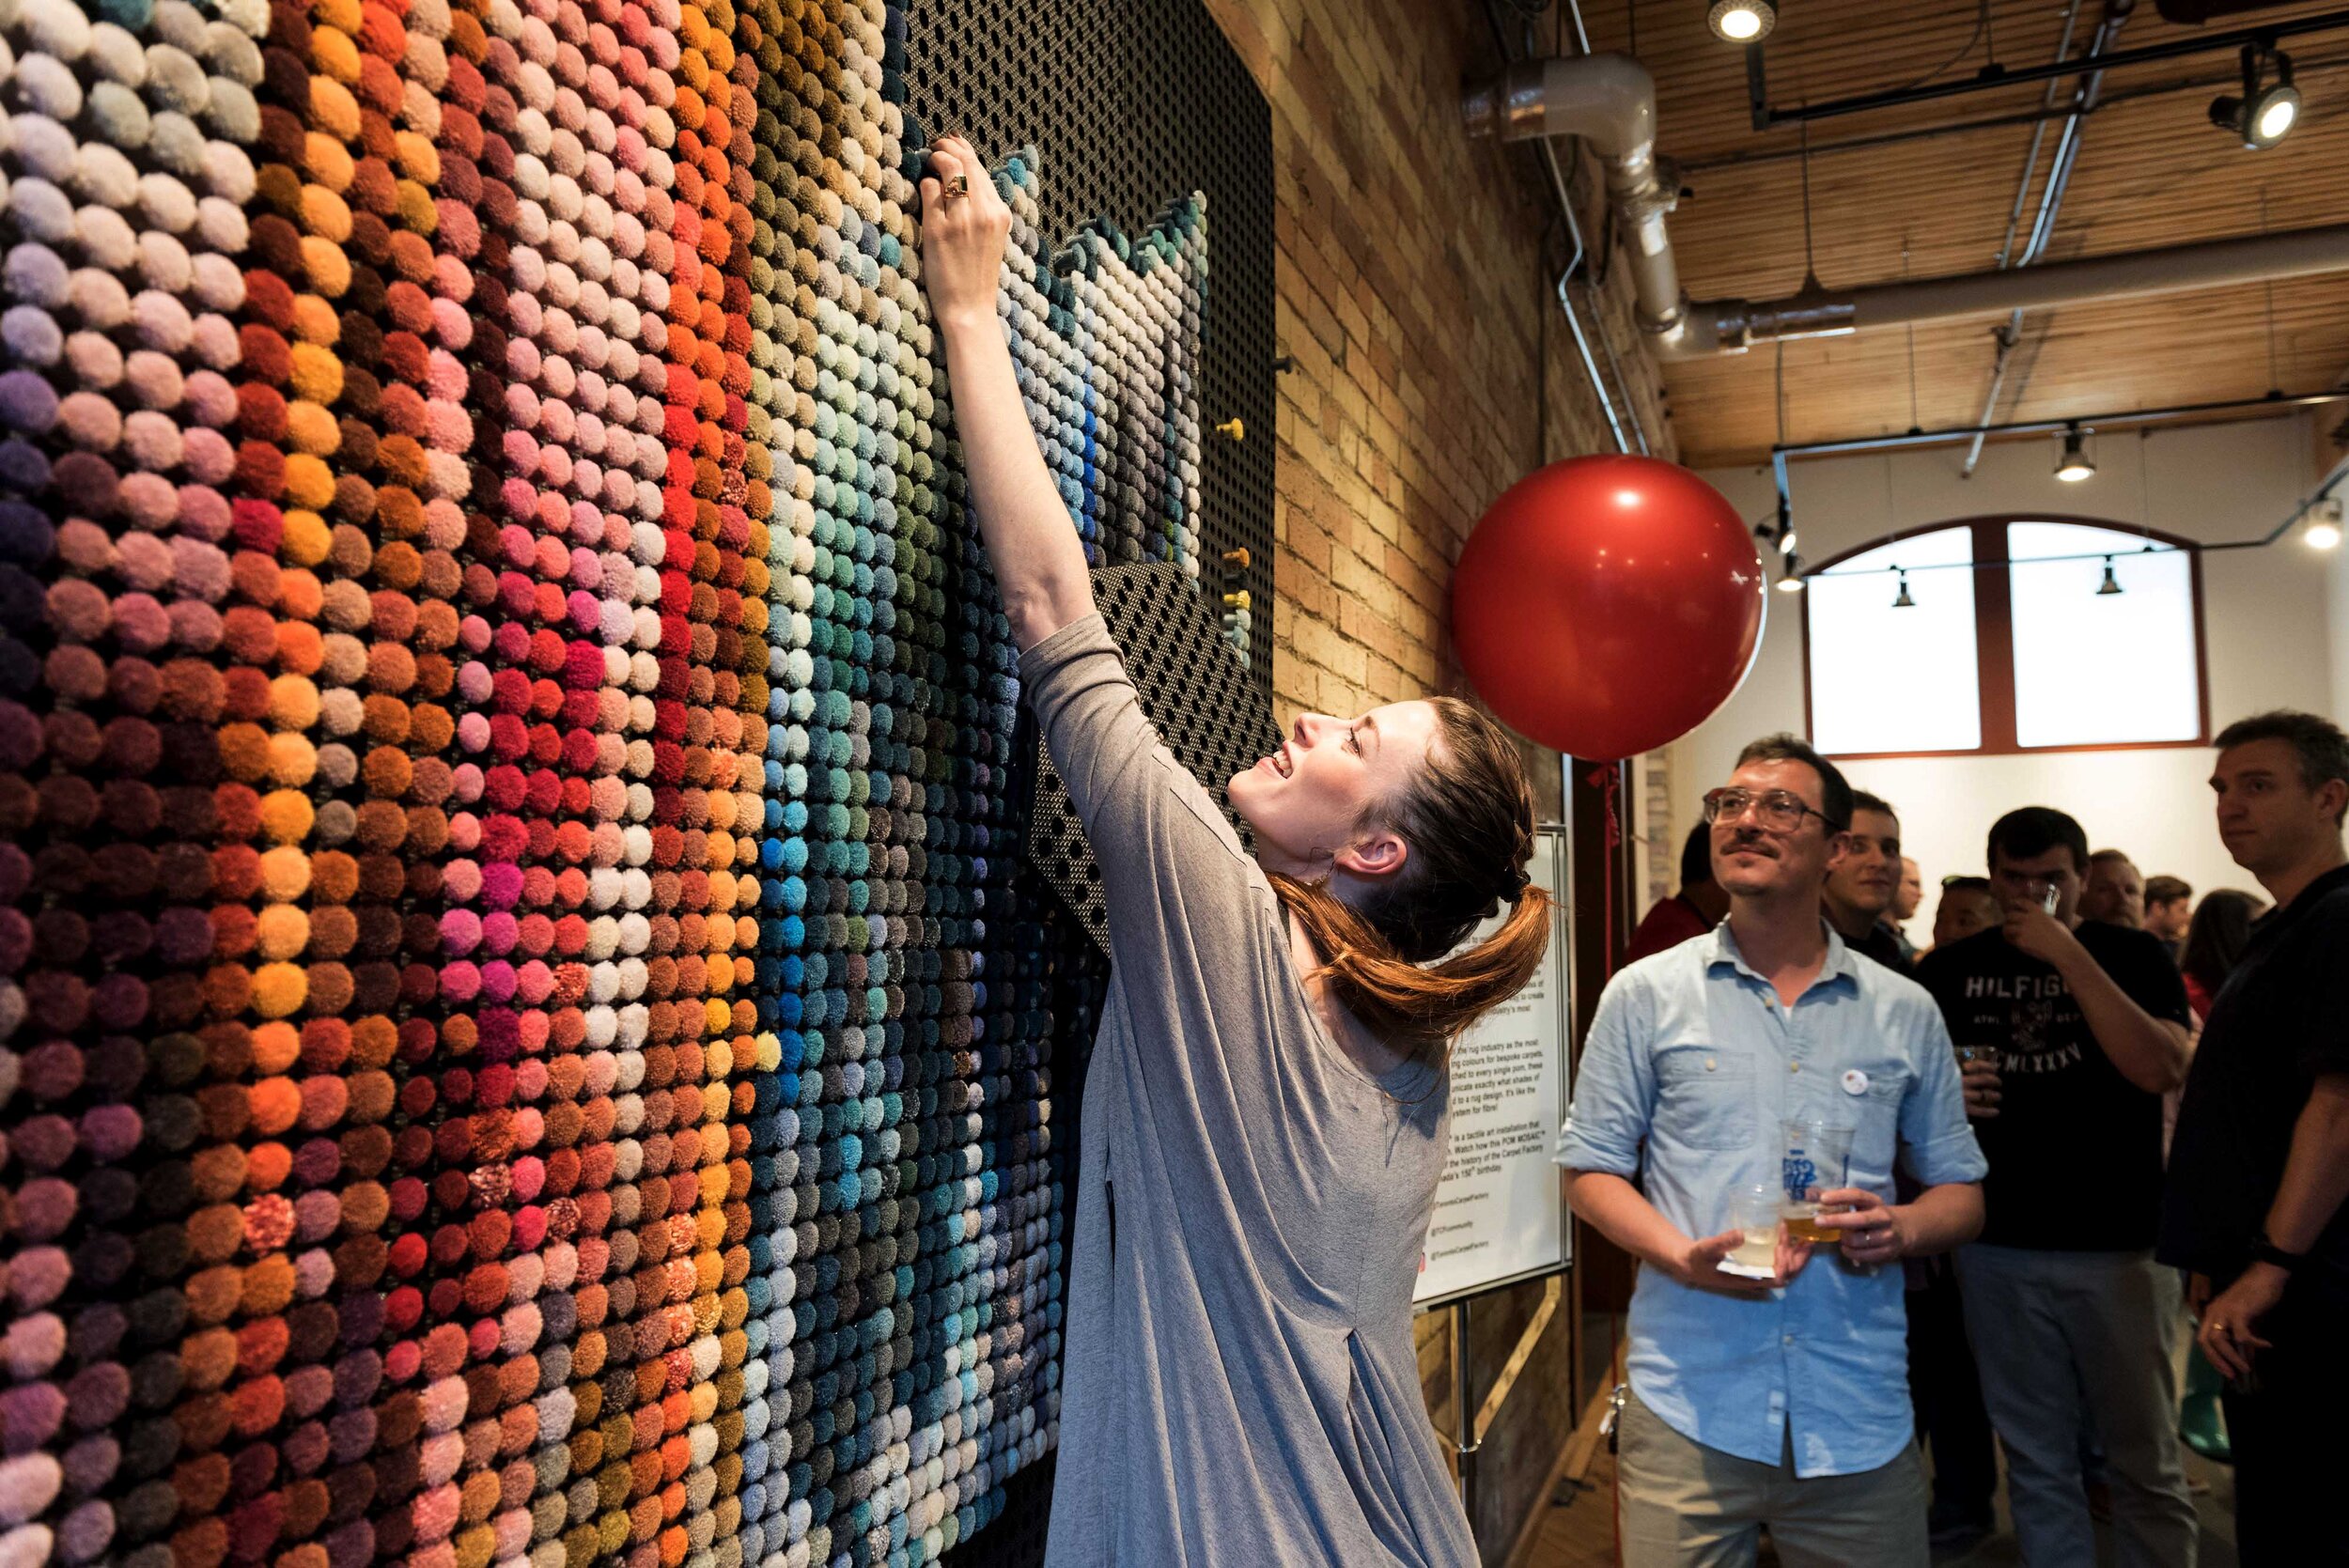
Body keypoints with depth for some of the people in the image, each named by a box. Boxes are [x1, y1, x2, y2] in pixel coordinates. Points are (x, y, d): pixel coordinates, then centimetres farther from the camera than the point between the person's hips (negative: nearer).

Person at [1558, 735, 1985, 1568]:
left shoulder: (1905, 1013, 7)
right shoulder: (1645, 995, 1)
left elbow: (1960, 1192, 13)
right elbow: (1592, 1169, 3)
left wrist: (1900, 1228, -10)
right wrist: (1683, 1256, -15)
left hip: (1860, 1417, 2)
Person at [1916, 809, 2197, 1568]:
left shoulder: (2129, 955, -1)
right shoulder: (1949, 970, 5)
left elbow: (2161, 1070, -17)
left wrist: (2068, 955, -20)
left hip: (2118, 1245, -2)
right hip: (1998, 1248, 2)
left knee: (2143, 1460, 10)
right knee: (2036, 1463, 12)